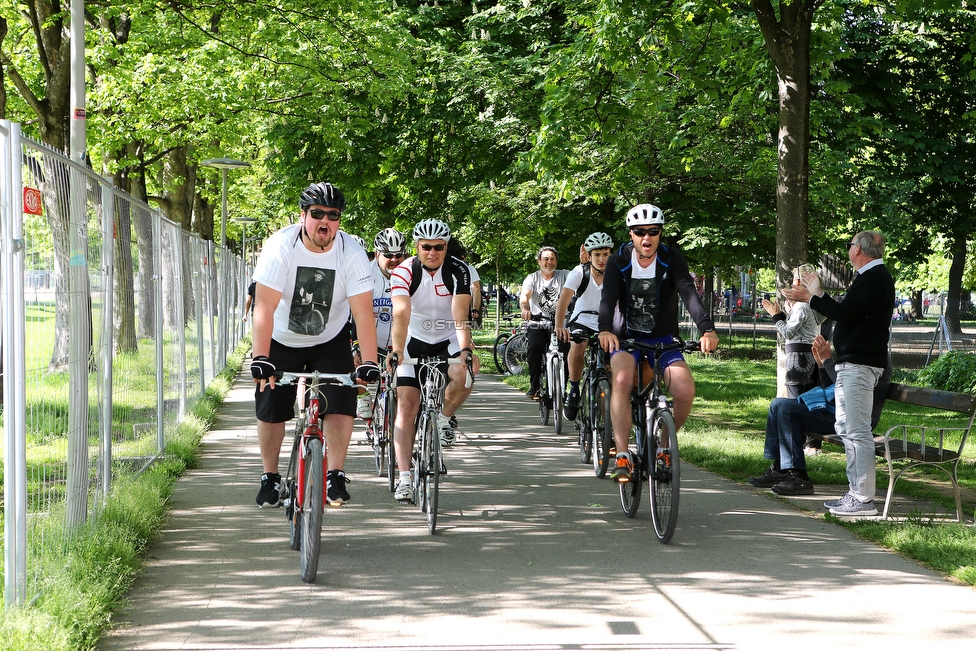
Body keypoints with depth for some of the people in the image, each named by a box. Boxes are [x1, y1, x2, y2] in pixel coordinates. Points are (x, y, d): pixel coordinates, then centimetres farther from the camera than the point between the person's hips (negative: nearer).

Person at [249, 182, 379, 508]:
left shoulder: (351, 254, -21)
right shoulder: (280, 246, -25)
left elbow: (363, 312, -24)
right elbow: (264, 306, -31)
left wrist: (369, 362, -35)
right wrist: (260, 359, -40)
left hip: (330, 340, 1)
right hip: (281, 341, -1)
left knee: (341, 404, -15)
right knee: (270, 409, 1)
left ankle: (335, 476, -3)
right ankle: (270, 478, 20)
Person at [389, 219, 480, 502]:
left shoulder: (458, 271, -17)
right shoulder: (404, 272, -17)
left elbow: (460, 316, -28)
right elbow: (401, 315, -30)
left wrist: (466, 350, -44)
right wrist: (396, 351, -45)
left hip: (448, 340, 0)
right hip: (415, 340, 0)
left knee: (465, 374, -32)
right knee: (406, 405, -12)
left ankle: (445, 417, -1)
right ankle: (404, 477, -9)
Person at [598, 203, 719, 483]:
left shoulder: (672, 259, -8)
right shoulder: (618, 262, -9)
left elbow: (689, 293, -23)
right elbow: (608, 298, -23)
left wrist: (707, 329, -40)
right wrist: (605, 330, -45)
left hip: (662, 341, 1)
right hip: (626, 337, -1)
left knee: (686, 390, -23)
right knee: (622, 379, -33)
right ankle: (622, 456, -30)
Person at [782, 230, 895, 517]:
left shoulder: (873, 277, -13)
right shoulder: (872, 276, 20)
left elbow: (845, 312, -21)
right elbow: (848, 312, 22)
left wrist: (810, 298, -11)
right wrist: (818, 293, 27)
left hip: (859, 364, -11)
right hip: (851, 363, 11)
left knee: (858, 431, -12)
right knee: (846, 428, 15)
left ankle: (864, 499, -13)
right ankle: (855, 493, 18)